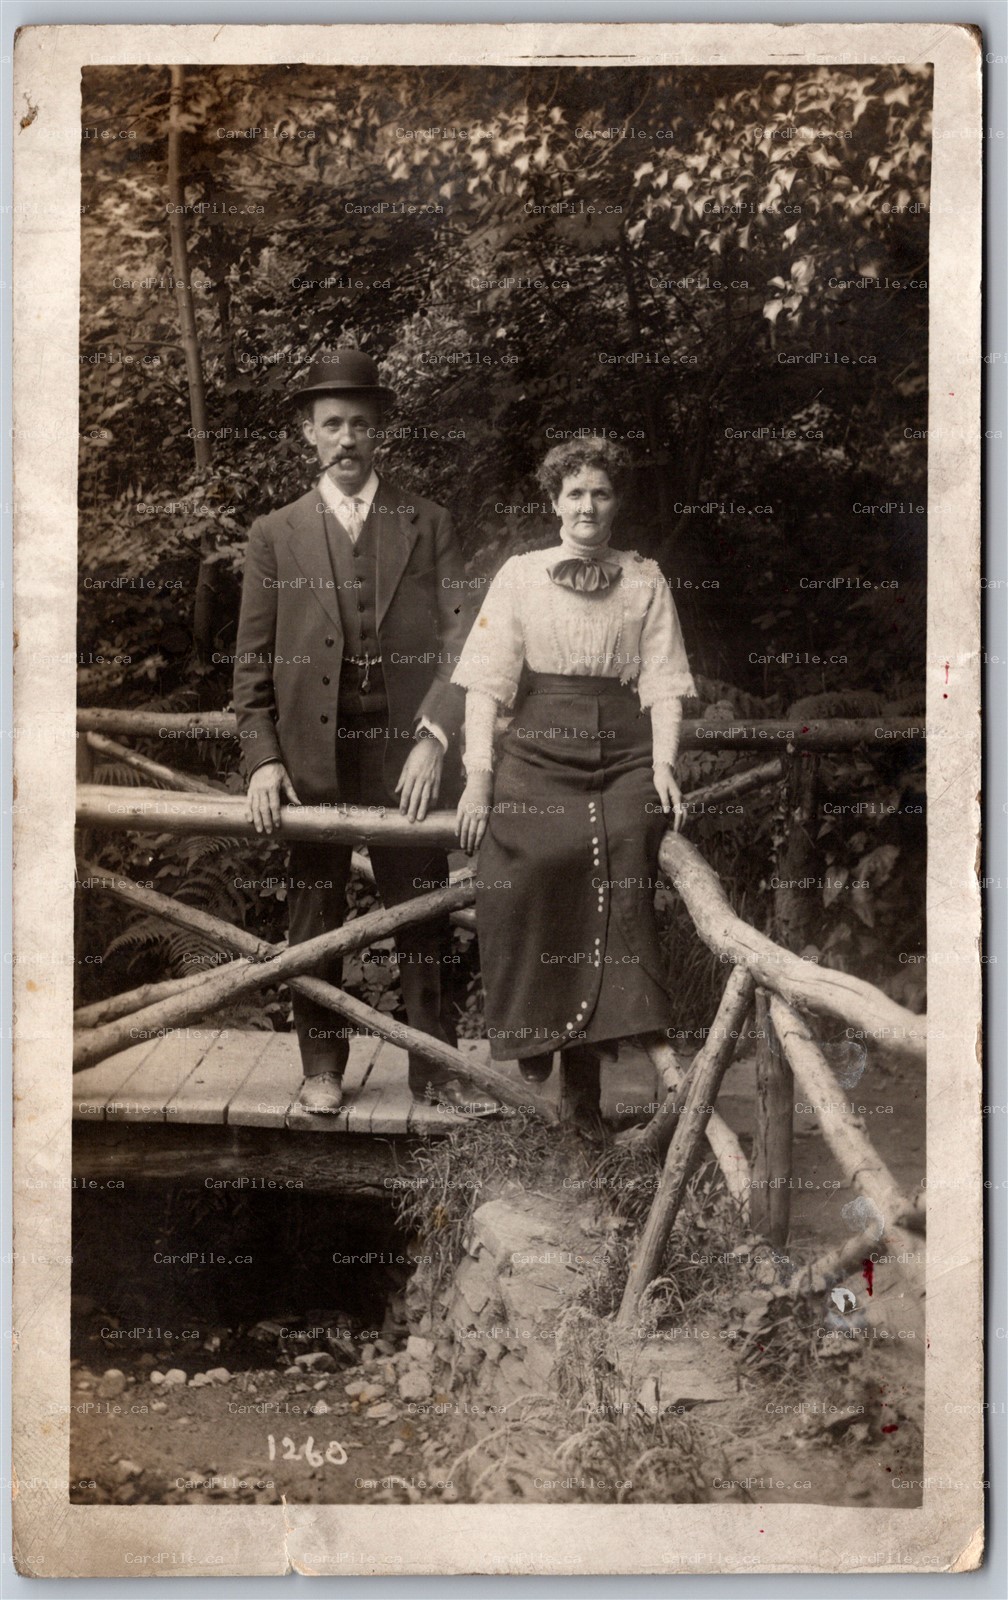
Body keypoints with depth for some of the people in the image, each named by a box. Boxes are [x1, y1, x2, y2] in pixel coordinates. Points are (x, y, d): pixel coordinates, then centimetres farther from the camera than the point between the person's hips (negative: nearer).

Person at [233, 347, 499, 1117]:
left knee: (423, 914, 4)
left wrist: (434, 738, -12)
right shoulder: (275, 535, 9)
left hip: (406, 754, -1)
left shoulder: (428, 524, 8)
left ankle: (435, 1067, 15)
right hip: (311, 757, 1)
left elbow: (458, 639, 0)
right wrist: (262, 759, -4)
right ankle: (322, 1067, 20)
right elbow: (253, 662, 7)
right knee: (315, 916, 8)